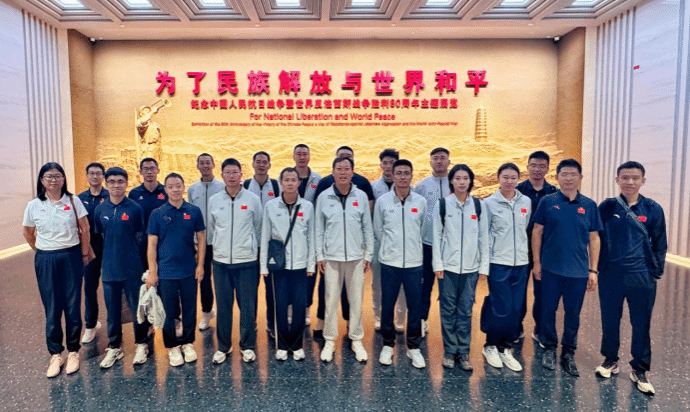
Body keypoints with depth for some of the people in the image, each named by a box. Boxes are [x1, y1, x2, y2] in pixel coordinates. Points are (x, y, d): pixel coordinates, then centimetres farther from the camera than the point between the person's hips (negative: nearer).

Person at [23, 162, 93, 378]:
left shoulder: (73, 201, -3)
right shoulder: (33, 206, 0)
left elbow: (84, 229, 1)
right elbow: (28, 234, 12)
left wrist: (84, 253, 3)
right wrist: (44, 253, 10)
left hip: (71, 258, -1)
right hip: (46, 261, 1)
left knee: (73, 306, 4)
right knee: (52, 308, 6)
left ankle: (73, 352, 17)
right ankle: (55, 354, 17)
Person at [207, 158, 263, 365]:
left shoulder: (253, 199, -2)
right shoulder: (213, 200, 3)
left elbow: (258, 229, 7)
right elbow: (211, 230, 13)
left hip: (247, 262, -1)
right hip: (220, 261, 2)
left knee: (248, 307, 5)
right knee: (223, 306, 9)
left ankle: (248, 346, 22)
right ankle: (223, 346, 26)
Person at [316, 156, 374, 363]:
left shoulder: (361, 196, 3)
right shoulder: (324, 197, 1)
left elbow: (367, 228, 6)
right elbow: (319, 229, 4)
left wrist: (368, 255, 4)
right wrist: (319, 256, 0)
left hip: (356, 257, 1)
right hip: (332, 257, 0)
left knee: (356, 300, 7)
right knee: (331, 300, 5)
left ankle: (356, 340, 22)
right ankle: (330, 341, 19)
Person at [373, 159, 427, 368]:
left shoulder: (421, 202, 1)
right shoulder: (382, 201, -2)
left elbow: (422, 230, 12)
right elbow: (378, 230, 8)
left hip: (414, 262, 1)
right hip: (389, 262, 0)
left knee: (414, 305, 7)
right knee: (387, 304, 8)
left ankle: (414, 347, 23)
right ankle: (388, 344, 26)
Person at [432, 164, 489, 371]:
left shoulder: (479, 206, 4)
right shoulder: (442, 205, 0)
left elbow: (484, 237, 5)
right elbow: (436, 236, 0)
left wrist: (484, 266, 2)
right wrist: (437, 264, -4)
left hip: (470, 267, 1)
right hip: (448, 266, -1)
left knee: (466, 310, 6)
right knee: (448, 309, 5)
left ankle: (463, 351, 19)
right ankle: (449, 351, 17)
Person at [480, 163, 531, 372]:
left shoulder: (526, 202, 6)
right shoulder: (490, 203, -4)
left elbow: (527, 229, 16)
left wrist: (523, 251, 14)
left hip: (520, 263, 4)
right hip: (498, 263, -4)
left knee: (516, 309, 7)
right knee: (500, 309, -4)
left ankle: (506, 348, 23)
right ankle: (490, 346, 19)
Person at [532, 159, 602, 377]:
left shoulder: (589, 205, 3)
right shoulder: (547, 202, -2)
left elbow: (594, 238, 6)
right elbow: (537, 232, 1)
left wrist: (593, 270, 3)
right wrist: (536, 262, -2)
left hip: (578, 271, 1)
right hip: (551, 269, -1)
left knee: (573, 314, 10)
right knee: (548, 311, 8)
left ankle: (568, 353, 26)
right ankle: (549, 348, 26)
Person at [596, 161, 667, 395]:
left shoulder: (653, 209, -1)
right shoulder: (606, 207, -1)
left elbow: (659, 244, 6)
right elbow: (597, 239, 7)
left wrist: (656, 272, 3)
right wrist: (597, 268, 6)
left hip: (641, 277, 0)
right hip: (610, 276, 1)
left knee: (641, 325, 7)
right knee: (609, 321, 11)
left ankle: (640, 370, 23)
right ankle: (610, 360, 31)